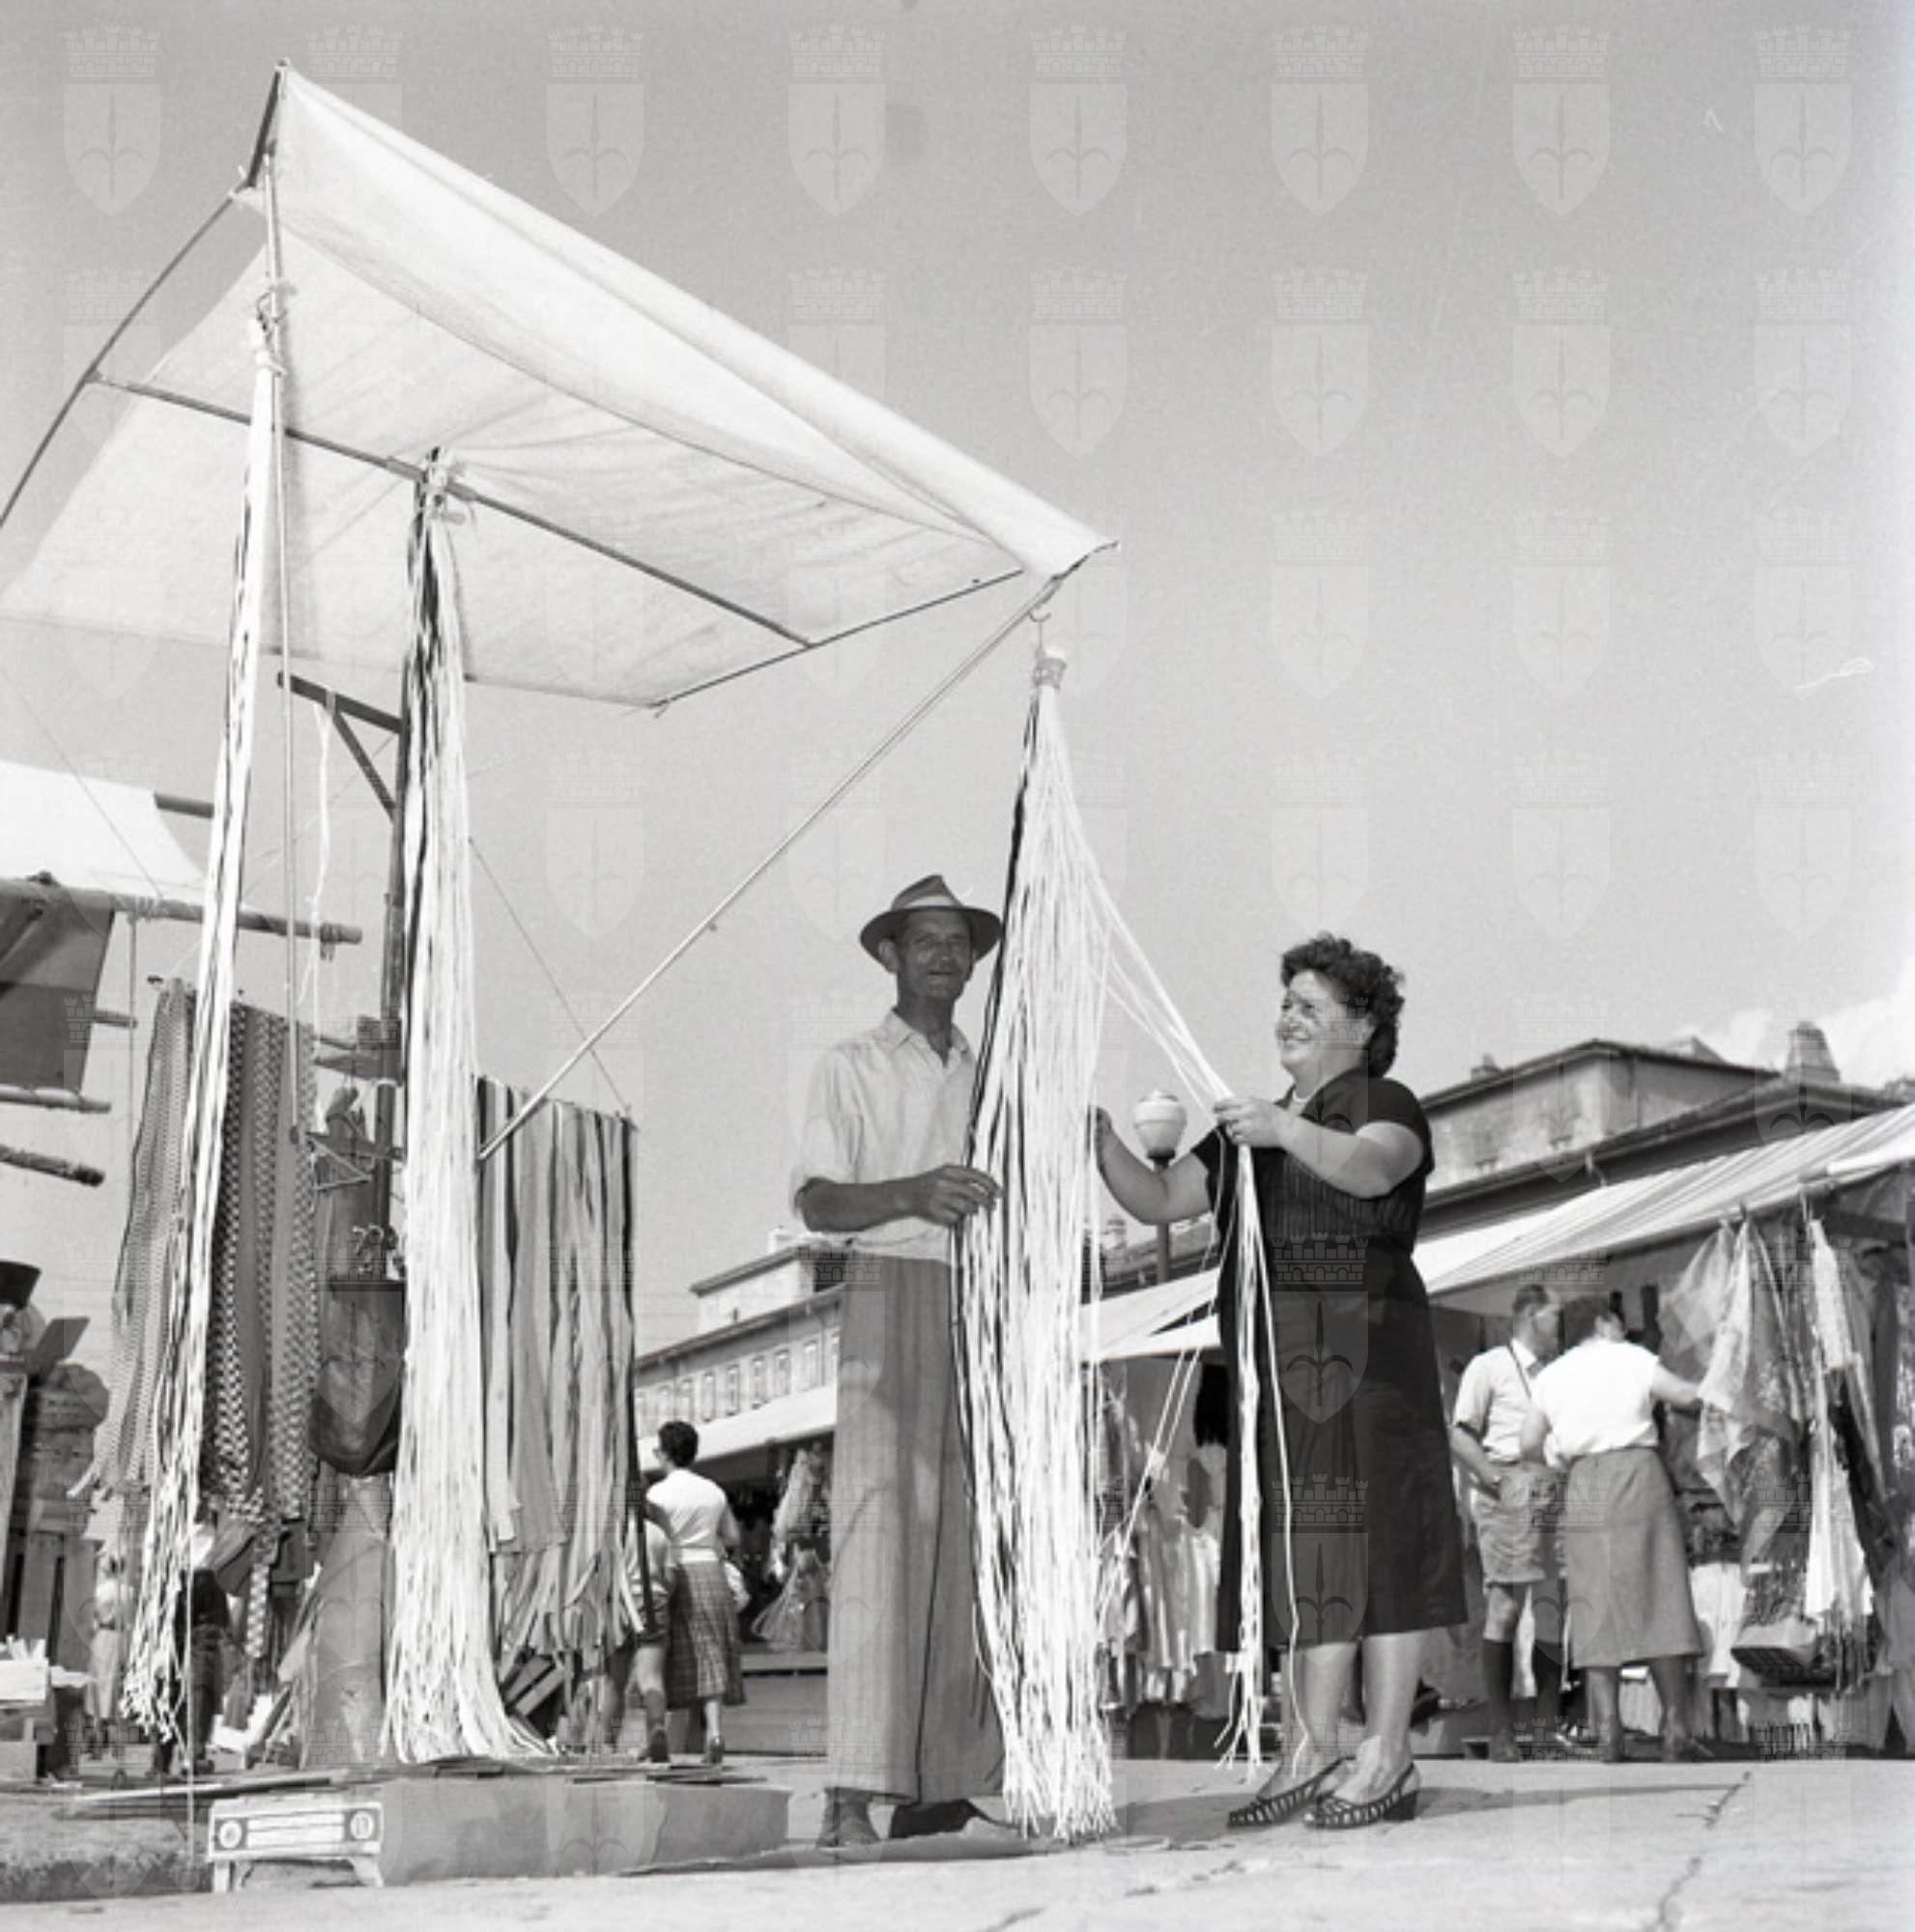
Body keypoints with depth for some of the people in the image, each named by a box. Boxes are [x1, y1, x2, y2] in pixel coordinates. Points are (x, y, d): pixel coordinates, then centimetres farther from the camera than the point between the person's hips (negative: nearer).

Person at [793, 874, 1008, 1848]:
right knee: (879, 1528, -14)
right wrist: (913, 1194, -24)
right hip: (891, 1294, -5)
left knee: (970, 1544, 0)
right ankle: (855, 1791, -18)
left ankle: (950, 1779, 2)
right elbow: (815, 1201, -8)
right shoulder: (851, 1068, 6)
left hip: (985, 1307, 5)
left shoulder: (988, 1076, 21)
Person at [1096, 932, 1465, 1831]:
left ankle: (1387, 1757, -8)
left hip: (1362, 1348, -7)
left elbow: (1369, 1167, -21)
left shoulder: (1386, 1104, 3)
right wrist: (1104, 1144, -5)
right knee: (1302, 1552, 4)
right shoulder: (1248, 1129, 23)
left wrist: (1288, 1132, -38)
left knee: (1370, 1538, -9)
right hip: (1276, 1363, 7)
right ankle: (1310, 1754, 4)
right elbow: (1159, 1200, 14)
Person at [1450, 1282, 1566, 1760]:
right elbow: (1459, 1436, 1)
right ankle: (1501, 1730, -7)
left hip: (1556, 1494, 5)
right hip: (1509, 1491, -5)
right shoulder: (1489, 1367, 7)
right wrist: (1495, 1479, -12)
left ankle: (1549, 1722, 7)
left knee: (1555, 1608, 1)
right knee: (1505, 1604, -8)